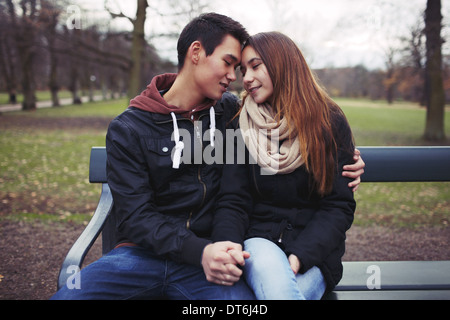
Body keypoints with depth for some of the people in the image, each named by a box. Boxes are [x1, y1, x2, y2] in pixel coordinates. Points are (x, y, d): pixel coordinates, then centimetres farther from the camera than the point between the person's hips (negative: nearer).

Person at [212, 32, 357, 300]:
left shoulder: (331, 124, 2)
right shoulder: (242, 126, 6)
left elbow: (339, 206, -1)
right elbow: (233, 201, 0)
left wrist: (301, 255, -18)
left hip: (314, 250, 0)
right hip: (260, 238, 1)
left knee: (278, 288, -32)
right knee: (269, 270, -36)